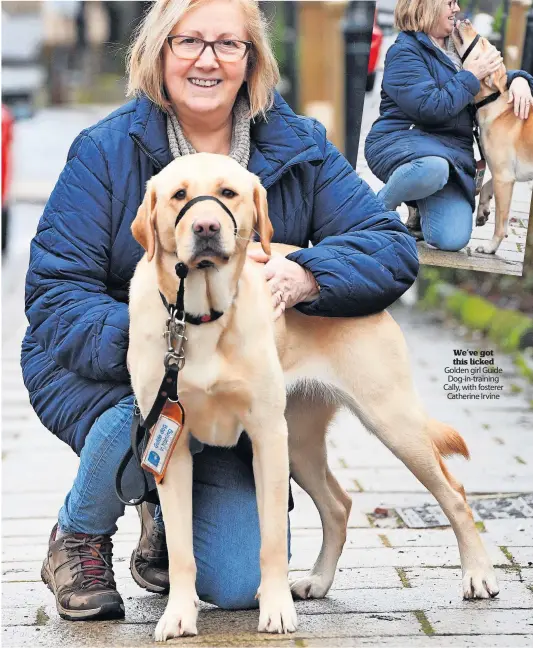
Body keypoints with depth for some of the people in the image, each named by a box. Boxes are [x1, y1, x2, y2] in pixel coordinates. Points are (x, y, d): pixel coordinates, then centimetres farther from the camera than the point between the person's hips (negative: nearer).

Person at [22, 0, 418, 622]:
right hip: (101, 375, -2)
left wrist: (306, 275, -31)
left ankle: (167, 518, 25)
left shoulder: (298, 148, -2)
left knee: (242, 584, -13)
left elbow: (393, 247, -9)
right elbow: (55, 294, -15)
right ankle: (77, 536, -4)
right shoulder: (106, 151, -11)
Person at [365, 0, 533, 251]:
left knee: (453, 240, -18)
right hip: (401, 140, -6)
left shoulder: (455, 49, 17)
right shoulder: (404, 52, -7)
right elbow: (430, 108, -18)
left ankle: (420, 207, 17)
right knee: (433, 168, -44)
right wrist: (470, 76, -11)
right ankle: (383, 203, -12)